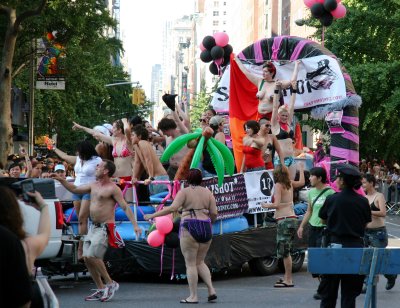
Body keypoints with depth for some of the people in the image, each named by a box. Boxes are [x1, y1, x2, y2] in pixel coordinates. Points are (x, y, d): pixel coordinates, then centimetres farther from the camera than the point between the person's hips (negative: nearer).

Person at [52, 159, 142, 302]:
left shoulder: (113, 189, -12)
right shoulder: (93, 185, 12)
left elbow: (125, 207, -15)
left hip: (105, 227, -8)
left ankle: (110, 284, -2)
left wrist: (135, 225, -23)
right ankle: (101, 289, 13)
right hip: (93, 226, 9)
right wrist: (61, 180, 14)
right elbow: (75, 189, 22)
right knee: (87, 257, 5)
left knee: (92, 256, -17)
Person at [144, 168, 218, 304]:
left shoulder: (184, 192, -3)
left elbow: (172, 208, -15)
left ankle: (193, 296, 1)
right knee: (200, 262, 17)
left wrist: (153, 215, -9)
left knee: (190, 264, 2)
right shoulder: (208, 193, 9)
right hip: (206, 229, 5)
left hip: (190, 228, -5)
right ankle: (211, 290, 4)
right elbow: (214, 213, 4)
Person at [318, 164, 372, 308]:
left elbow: (323, 220, 6)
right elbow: (366, 224, 6)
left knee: (329, 291, 9)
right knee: (349, 292, 9)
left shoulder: (332, 199, -7)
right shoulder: (363, 201, -3)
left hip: (336, 244, -2)